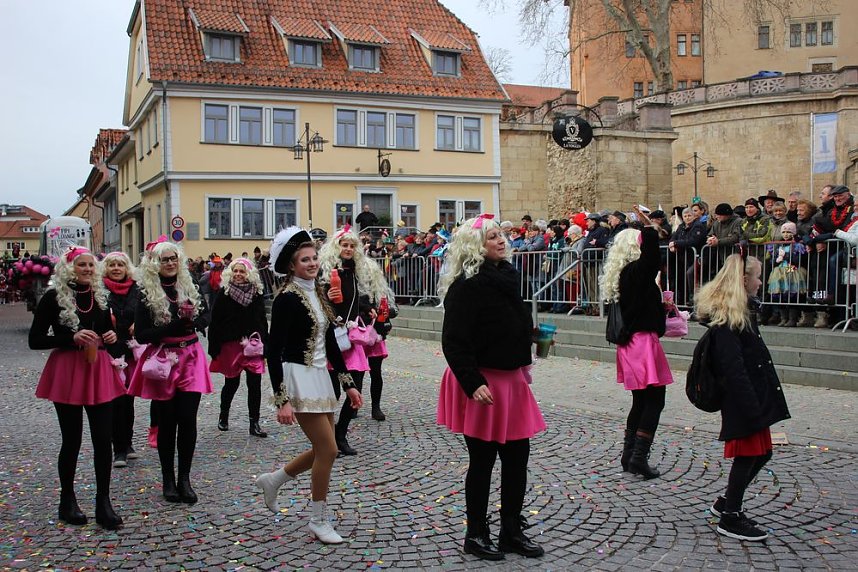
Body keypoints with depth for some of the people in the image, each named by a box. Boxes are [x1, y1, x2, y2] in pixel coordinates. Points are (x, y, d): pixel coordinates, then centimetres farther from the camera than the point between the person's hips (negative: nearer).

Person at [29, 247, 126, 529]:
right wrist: (72, 338, -19)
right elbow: (35, 340, -8)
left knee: (103, 439, 2)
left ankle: (103, 503, 11)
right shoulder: (54, 297, -6)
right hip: (67, 371, -4)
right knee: (72, 440, 6)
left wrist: (111, 336, -1)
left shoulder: (101, 296, 8)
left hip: (99, 370, 4)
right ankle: (67, 501, 25)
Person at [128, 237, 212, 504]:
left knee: (188, 419, -2)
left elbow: (206, 316, 13)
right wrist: (173, 327, -19)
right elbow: (141, 334, -9)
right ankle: (168, 479, 19)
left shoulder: (189, 287, 6)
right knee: (167, 421, 6)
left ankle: (184, 478, 10)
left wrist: (193, 322, -9)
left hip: (191, 358, 2)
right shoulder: (147, 294, -5)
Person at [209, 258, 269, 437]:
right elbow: (215, 322, -5)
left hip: (253, 345, 2)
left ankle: (254, 423, 6)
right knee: (231, 383, 10)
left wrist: (264, 345, 5)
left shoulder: (257, 294, 3)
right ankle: (223, 416, 34)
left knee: (255, 384, -3)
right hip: (230, 345, -2)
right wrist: (214, 348, -9)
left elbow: (262, 321, 7)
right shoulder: (223, 294, -4)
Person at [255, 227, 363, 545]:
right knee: (328, 449, -6)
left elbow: (330, 342, 16)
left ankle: (272, 480, 34)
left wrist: (348, 383, 14)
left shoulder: (318, 294, 10)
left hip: (319, 376, 8)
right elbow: (273, 351, -17)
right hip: (297, 378, -8)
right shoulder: (287, 298, -14)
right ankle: (319, 520, 12)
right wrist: (282, 400, -22)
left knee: (322, 449, 12)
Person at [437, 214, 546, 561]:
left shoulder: (505, 277, 10)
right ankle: (476, 535, 20)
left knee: (517, 456, 11)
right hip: (482, 383, -8)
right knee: (483, 460, 3)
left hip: (511, 379, 8)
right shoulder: (467, 286, -15)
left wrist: (521, 367, 19)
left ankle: (512, 532, 24)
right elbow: (454, 342, -19)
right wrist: (474, 384, -26)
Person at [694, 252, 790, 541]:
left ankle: (727, 503, 29)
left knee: (761, 453, 15)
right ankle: (730, 519, 13)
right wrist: (752, 407, -24)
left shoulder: (742, 311, 13)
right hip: (743, 398, -10)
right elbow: (733, 368, -23)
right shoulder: (726, 319, -18)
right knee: (747, 455, 0)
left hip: (756, 395, 10)